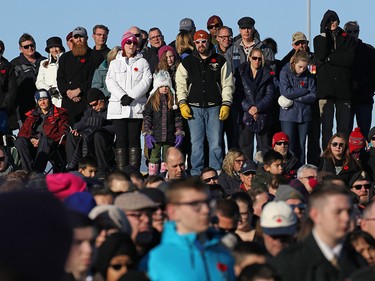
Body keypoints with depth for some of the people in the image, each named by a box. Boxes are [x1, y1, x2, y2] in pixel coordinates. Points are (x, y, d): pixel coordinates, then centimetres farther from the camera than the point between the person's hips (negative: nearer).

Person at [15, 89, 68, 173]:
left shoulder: (59, 114, 13)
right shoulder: (32, 115, 26)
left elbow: (62, 133, 1)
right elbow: (22, 131, 20)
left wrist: (41, 140, -11)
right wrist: (31, 139, -5)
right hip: (34, 142, 4)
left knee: (44, 139, -39)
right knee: (20, 141, -28)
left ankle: (37, 172, -49)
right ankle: (28, 171, -39)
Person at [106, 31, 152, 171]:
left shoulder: (142, 62, 12)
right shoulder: (115, 63, 15)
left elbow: (146, 81, -1)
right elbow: (110, 81, 2)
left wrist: (131, 96, -13)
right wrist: (123, 96, -14)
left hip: (136, 106, -1)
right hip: (118, 106, 1)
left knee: (134, 139, -5)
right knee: (121, 139, -5)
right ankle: (121, 171, -7)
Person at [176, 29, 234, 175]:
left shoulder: (220, 61, 9)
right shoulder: (187, 63, 11)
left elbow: (227, 84, 9)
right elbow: (180, 84, 10)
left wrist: (226, 104, 0)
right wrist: (182, 103, -2)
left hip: (214, 107, -1)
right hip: (194, 108, 1)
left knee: (215, 143, -3)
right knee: (196, 143, -1)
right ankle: (196, 174, 4)